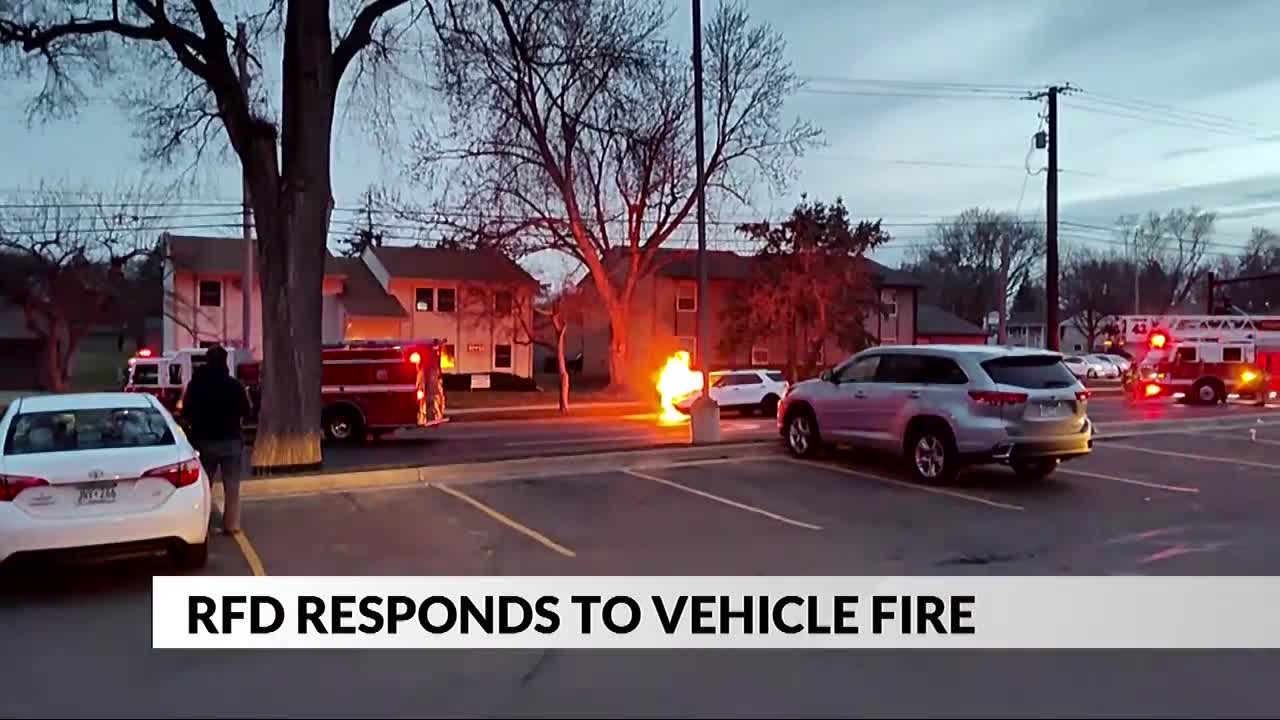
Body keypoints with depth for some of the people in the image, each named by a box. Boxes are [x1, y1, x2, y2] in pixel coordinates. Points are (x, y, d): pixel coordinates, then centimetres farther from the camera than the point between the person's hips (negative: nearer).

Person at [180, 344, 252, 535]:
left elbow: (186, 413, 3)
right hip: (231, 440, -2)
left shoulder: (194, 384, -2)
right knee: (232, 486, 5)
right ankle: (231, 524, 4)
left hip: (204, 440, 2)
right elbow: (246, 412, -3)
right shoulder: (234, 385, -8)